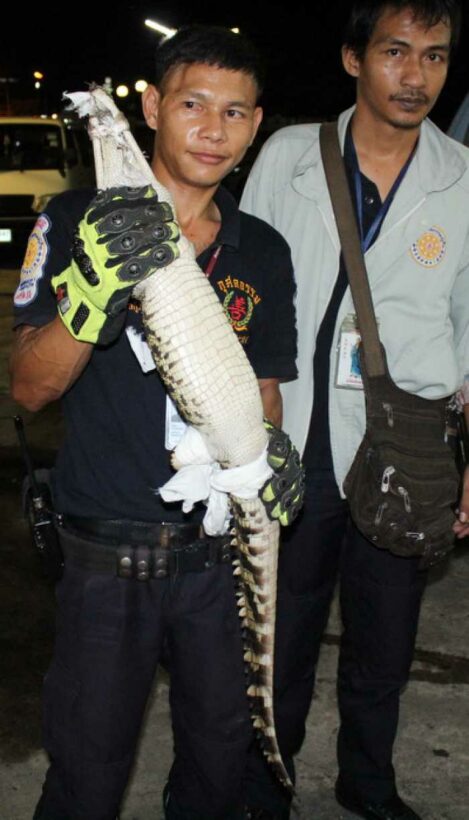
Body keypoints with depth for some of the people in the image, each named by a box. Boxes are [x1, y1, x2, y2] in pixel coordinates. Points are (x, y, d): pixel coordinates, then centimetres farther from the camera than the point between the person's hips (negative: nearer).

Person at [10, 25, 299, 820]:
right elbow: (30, 385, -10)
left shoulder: (262, 252, 5)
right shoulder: (79, 223, -6)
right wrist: (92, 292, -29)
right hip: (107, 553, -3)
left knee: (222, 750, 18)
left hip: (218, 550, 3)